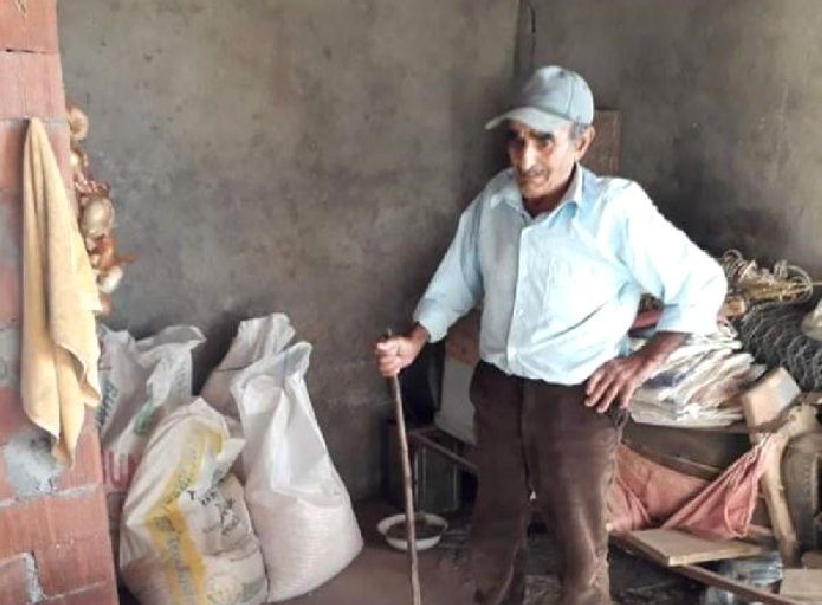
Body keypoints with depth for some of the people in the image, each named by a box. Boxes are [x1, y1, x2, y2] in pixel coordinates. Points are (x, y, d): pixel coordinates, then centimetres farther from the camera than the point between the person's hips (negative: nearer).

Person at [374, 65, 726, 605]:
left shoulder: (618, 209, -18)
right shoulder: (494, 199, -3)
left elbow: (703, 284, -9)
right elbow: (457, 281, 9)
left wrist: (644, 362, -11)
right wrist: (413, 343, -3)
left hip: (577, 401, -4)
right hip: (498, 389, 5)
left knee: (581, 548, 12)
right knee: (493, 530, 22)